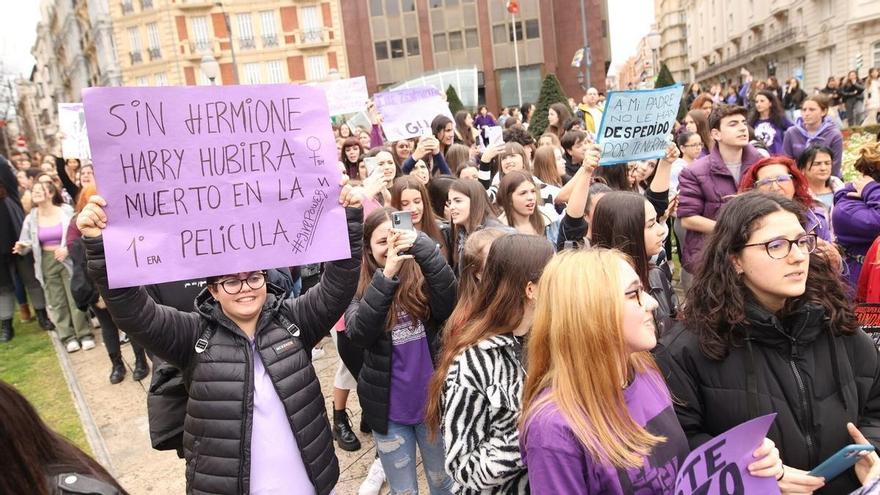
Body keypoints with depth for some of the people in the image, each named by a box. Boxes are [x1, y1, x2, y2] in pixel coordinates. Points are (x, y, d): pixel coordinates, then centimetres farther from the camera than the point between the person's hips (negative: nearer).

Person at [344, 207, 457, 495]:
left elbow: (448, 303, -28)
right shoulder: (359, 288, -7)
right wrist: (386, 276, -34)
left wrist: (423, 246, -40)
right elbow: (357, 334, -24)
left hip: (433, 402, 0)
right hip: (388, 411, 0)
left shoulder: (422, 278, -8)